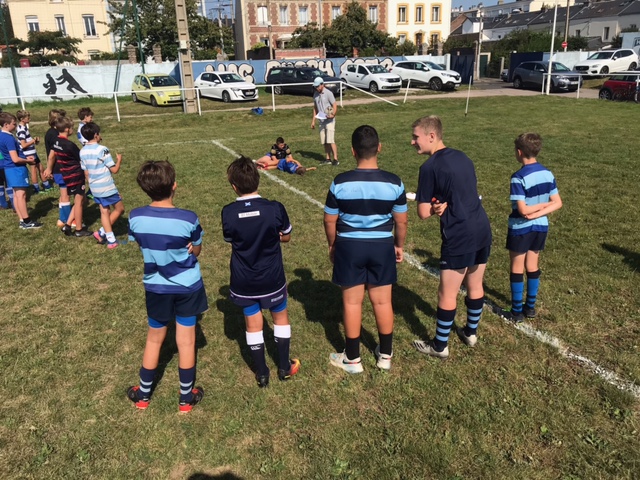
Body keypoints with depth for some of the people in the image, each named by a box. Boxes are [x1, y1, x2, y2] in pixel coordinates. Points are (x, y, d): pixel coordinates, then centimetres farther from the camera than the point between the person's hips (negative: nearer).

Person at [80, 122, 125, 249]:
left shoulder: (82, 151, 4)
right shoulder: (102, 149, -18)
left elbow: (86, 172, 11)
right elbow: (114, 169, -15)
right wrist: (119, 160, 3)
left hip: (95, 188, 7)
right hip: (107, 187, -7)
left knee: (104, 211, 13)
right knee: (119, 209, 9)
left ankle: (110, 239, 11)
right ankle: (102, 232, 6)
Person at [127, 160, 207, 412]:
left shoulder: (135, 217, -14)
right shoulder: (189, 219, -23)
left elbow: (140, 245, 4)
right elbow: (196, 251, -6)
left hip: (155, 287, 2)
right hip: (187, 287, -2)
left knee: (154, 340, 21)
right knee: (186, 342, 13)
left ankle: (143, 395, 36)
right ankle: (186, 398, 28)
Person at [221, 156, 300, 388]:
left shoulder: (228, 213, -14)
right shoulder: (275, 208, -18)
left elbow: (230, 240, 2)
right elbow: (286, 237, -2)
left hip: (243, 281, 1)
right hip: (272, 278, -1)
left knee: (253, 325, 16)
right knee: (280, 317, 21)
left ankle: (262, 373, 26)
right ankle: (284, 367, 31)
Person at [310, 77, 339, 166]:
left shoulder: (328, 93, -10)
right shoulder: (315, 94, 10)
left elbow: (335, 105, -12)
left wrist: (333, 115, -30)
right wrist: (313, 120, 15)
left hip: (330, 120, -7)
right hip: (321, 121, 7)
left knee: (331, 140, -14)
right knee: (324, 141, 7)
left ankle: (335, 159, -13)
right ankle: (328, 159, 14)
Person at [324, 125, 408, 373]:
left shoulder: (339, 183, -13)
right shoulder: (394, 183, -10)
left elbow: (330, 221, -3)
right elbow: (401, 221, -1)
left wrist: (332, 246, 13)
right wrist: (399, 245, 16)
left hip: (349, 246, -1)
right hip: (382, 246, 1)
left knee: (352, 302, 11)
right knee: (382, 302, 15)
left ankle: (352, 359, 24)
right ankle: (385, 355, 30)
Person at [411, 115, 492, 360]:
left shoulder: (430, 167, -13)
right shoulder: (462, 157, 11)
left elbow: (423, 213, -13)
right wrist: (445, 205, -1)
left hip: (459, 237, -8)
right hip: (482, 230, 8)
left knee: (447, 294, 6)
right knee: (475, 286, 22)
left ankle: (440, 346, 20)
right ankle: (471, 333, 40)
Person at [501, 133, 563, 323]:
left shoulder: (519, 177, -21)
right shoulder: (548, 174, -1)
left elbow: (522, 210, -24)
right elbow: (558, 203, -2)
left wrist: (543, 204, -8)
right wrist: (538, 213, -10)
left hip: (521, 229, -6)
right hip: (540, 226, 6)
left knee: (517, 269, 7)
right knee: (533, 266, 17)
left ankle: (517, 312, 15)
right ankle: (530, 307, 27)